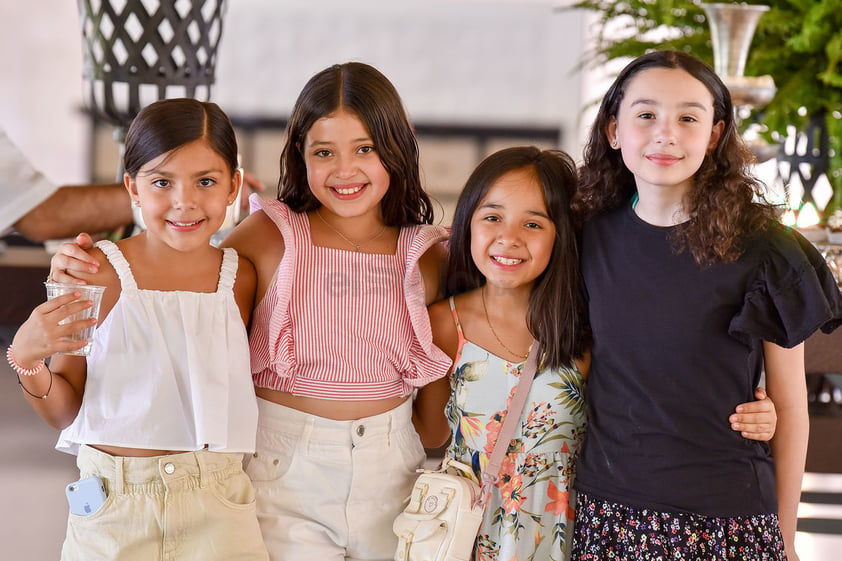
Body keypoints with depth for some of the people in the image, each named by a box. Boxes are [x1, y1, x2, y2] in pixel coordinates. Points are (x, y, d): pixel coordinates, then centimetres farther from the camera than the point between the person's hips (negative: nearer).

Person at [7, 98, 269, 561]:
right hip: (113, 506, -2)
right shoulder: (98, 272, -9)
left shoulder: (240, 276, 0)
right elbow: (66, 413, -3)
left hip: (217, 504, 2)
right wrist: (27, 361, -20)